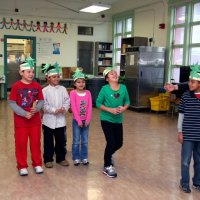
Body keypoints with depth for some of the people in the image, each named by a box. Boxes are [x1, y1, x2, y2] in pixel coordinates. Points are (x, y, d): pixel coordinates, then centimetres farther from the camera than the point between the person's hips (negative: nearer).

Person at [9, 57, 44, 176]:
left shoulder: (37, 86, -1)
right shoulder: (16, 86, -9)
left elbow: (41, 101, 1)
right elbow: (12, 103, -10)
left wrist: (36, 109, -19)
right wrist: (24, 114, -19)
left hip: (35, 120, 2)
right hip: (20, 120, -2)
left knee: (36, 142, 12)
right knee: (21, 143, 7)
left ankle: (37, 164, 27)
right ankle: (22, 166, 21)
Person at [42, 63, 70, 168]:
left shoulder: (63, 89, 3)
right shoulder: (45, 90, -7)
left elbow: (67, 101, 2)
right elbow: (44, 105, -12)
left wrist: (64, 109, -17)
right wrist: (54, 110, -20)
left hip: (61, 120, 3)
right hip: (49, 120, -3)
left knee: (61, 140, 12)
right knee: (48, 141, 9)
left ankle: (61, 158, 27)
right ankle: (48, 159, 22)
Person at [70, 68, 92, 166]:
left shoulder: (88, 93, 2)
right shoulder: (73, 93, -7)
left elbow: (90, 107, -1)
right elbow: (73, 107, -12)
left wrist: (87, 120, -9)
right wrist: (79, 120, -15)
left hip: (86, 120, 3)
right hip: (76, 120, -3)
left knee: (85, 141, 10)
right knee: (76, 141, 4)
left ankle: (84, 158, 22)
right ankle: (76, 158, 17)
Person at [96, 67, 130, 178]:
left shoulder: (123, 88, -2)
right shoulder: (105, 89, -12)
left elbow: (127, 101, 7)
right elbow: (98, 103, -8)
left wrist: (124, 108, -14)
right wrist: (110, 109, -19)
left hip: (118, 120, 5)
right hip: (106, 119, -5)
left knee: (119, 143, 13)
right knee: (111, 142, -6)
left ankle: (108, 156, 43)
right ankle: (107, 166, 13)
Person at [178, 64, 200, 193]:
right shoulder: (186, 96, -4)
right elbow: (181, 115, 0)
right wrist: (180, 132, -1)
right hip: (188, 134, -1)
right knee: (186, 160, 6)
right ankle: (185, 183, 24)